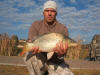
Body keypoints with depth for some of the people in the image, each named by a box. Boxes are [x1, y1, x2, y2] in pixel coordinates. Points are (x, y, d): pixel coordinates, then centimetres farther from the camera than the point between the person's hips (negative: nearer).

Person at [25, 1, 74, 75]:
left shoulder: (63, 28, -6)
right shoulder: (36, 25, -2)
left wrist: (61, 53, -39)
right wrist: (34, 48, -36)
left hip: (56, 63, 1)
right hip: (40, 61, 0)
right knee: (30, 55, -31)